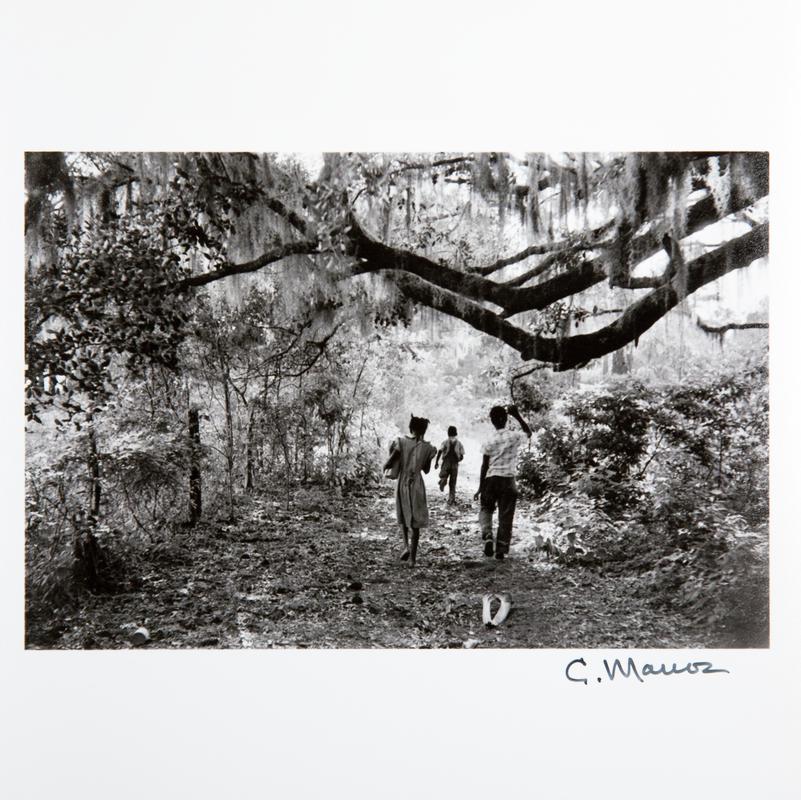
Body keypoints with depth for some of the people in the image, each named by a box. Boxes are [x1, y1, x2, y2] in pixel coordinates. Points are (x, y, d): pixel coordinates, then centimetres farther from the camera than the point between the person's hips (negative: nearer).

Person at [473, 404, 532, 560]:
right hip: (508, 480, 0)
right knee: (505, 516, 8)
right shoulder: (514, 436, -4)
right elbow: (529, 432, 19)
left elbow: (484, 467, -3)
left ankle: (487, 537, -5)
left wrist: (480, 489, 3)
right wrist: (517, 416, 11)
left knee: (486, 509, 18)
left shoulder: (489, 442, -6)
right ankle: (501, 550, 11)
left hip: (491, 480, 0)